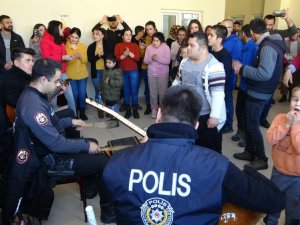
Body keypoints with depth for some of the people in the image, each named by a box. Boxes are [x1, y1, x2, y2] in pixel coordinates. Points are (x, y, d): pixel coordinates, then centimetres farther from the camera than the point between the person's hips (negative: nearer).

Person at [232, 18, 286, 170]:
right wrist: (243, 68, 3)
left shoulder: (268, 47, -22)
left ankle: (261, 159, 14)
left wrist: (242, 69, -23)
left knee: (252, 125, 0)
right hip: (256, 91, 9)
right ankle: (249, 152, 31)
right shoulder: (270, 43, 8)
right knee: (249, 122, 17)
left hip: (259, 94, -9)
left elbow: (264, 74, -31)